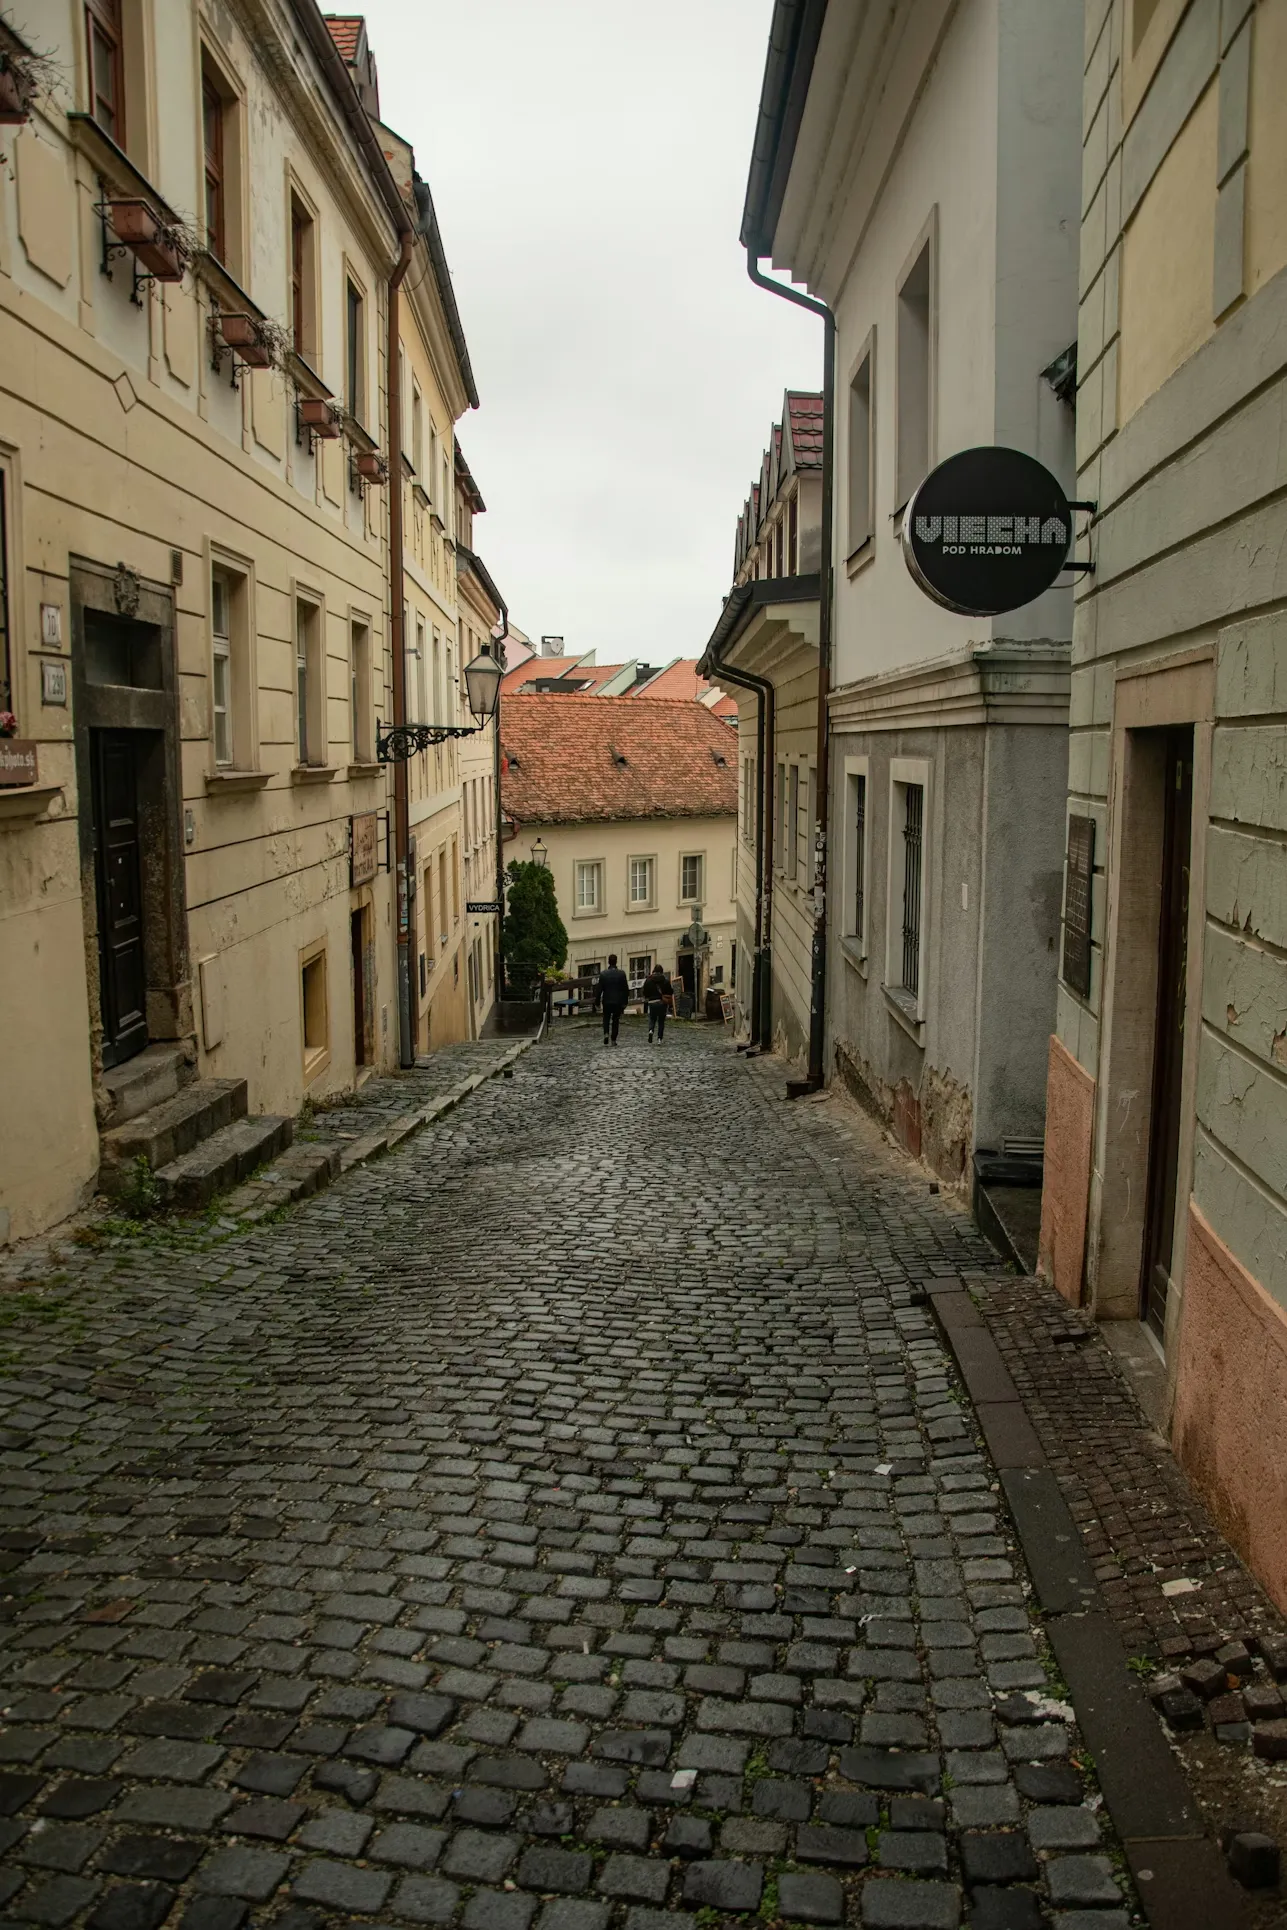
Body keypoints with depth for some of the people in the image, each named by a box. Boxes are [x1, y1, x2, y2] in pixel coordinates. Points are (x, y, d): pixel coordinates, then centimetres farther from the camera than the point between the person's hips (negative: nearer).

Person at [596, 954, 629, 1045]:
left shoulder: (603, 974, -6)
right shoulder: (621, 974, -5)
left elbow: (599, 989, -4)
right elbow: (626, 989, -2)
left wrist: (597, 1001, 5)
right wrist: (625, 1002, 6)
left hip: (606, 1001, 0)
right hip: (618, 1001, 0)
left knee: (606, 1019, 15)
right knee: (615, 1020, 10)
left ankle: (606, 1034, -10)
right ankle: (613, 1040, 8)